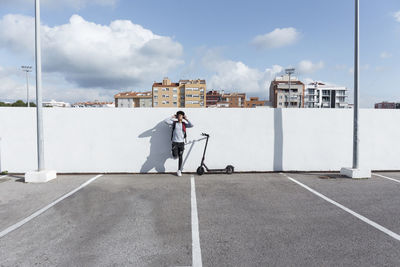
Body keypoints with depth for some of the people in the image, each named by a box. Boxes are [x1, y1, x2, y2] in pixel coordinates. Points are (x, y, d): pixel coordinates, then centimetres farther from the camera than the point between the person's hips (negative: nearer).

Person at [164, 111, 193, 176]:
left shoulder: (184, 124, 4)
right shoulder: (174, 123, 2)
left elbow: (191, 125, -12)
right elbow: (166, 121, -8)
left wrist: (186, 119, -7)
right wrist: (172, 117, -3)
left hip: (181, 142, 1)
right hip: (174, 142, -1)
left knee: (180, 157, 5)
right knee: (175, 156, -15)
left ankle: (179, 171, 18)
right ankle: (175, 154, 26)